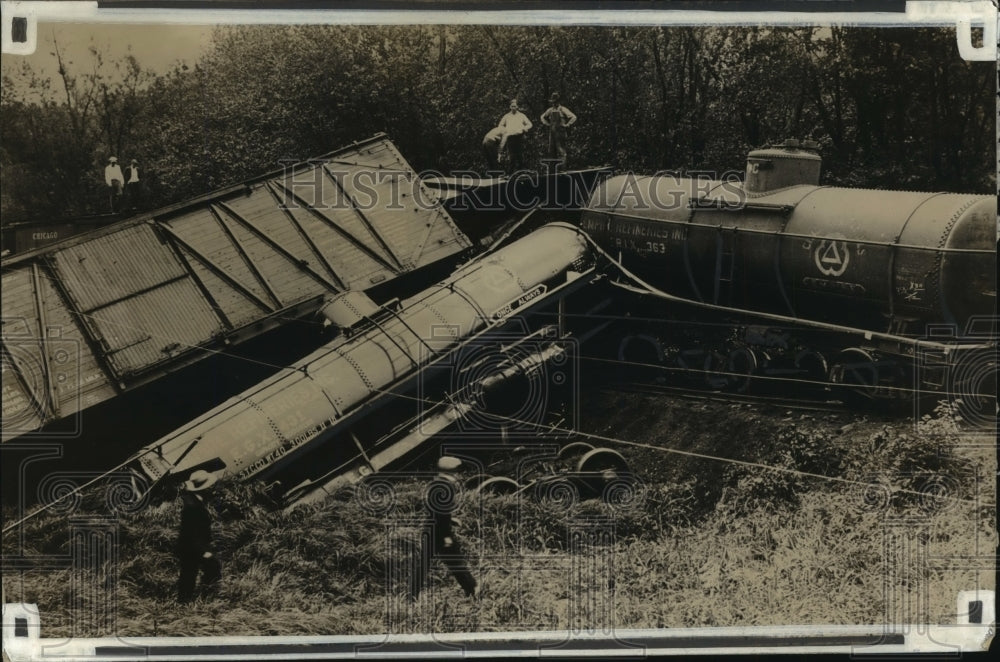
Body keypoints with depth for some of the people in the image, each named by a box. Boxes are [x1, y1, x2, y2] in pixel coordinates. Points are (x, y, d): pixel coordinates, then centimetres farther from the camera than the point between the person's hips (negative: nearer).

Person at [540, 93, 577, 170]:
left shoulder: (563, 109, -6)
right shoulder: (550, 110, 13)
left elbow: (573, 117, -12)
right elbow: (543, 116, 31)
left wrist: (567, 124, -12)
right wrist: (546, 123, 16)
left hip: (560, 131, -7)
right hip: (552, 131, 7)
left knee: (561, 149, -9)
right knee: (551, 150, 8)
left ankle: (562, 163, -7)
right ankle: (554, 165, 15)